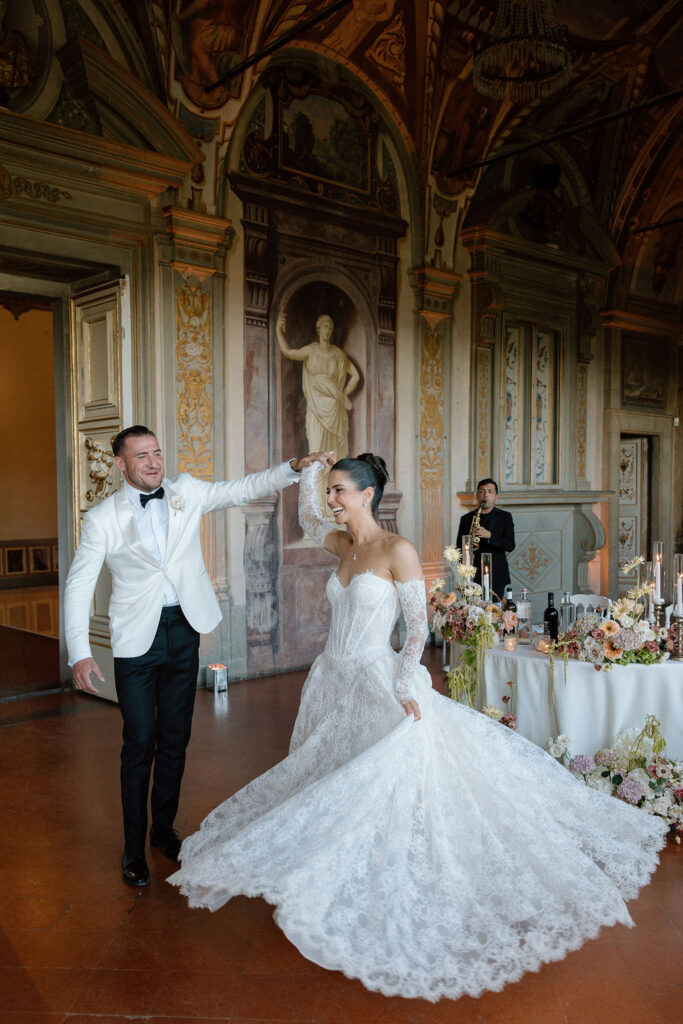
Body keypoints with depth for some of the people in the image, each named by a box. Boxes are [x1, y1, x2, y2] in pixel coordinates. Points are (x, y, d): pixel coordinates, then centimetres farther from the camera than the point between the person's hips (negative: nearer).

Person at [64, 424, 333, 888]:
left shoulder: (185, 492, 2)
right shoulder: (102, 518, -7)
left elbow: (245, 488, 2)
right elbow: (79, 585, -6)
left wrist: (295, 466, -12)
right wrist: (80, 652, -16)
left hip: (184, 631, 3)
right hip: (137, 639, -3)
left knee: (176, 737, 13)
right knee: (140, 741, 1)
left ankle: (165, 828, 33)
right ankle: (134, 846, 19)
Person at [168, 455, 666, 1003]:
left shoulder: (398, 551, -14)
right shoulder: (343, 544, 5)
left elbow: (419, 625, -13)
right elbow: (307, 518, 26)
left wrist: (405, 685, -20)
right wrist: (307, 470, 15)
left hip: (375, 682, -7)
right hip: (332, 680, 8)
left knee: (385, 788, -5)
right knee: (328, 780, 15)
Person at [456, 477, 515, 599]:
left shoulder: (504, 517, 7)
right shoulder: (466, 518, 11)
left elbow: (510, 545, -4)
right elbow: (459, 547, 12)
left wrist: (489, 535, -19)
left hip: (496, 576, -1)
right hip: (473, 576, 1)